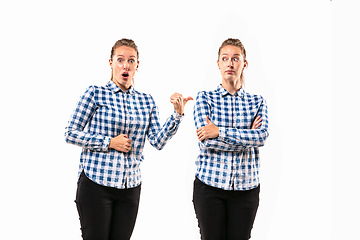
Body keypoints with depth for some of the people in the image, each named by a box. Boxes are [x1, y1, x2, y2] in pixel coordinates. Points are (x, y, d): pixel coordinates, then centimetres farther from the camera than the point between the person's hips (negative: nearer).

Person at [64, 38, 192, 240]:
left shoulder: (146, 101, 9)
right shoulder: (95, 94, -2)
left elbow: (158, 142, 1)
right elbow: (70, 133, -4)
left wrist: (178, 114, -11)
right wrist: (109, 143, -12)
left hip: (131, 186, 4)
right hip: (96, 183, -4)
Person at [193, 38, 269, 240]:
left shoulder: (257, 102, 7)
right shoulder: (205, 98, 2)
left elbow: (262, 136, -12)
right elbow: (206, 140, -12)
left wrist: (219, 132, -17)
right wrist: (247, 137, -10)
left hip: (246, 187, 2)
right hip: (209, 185, -1)